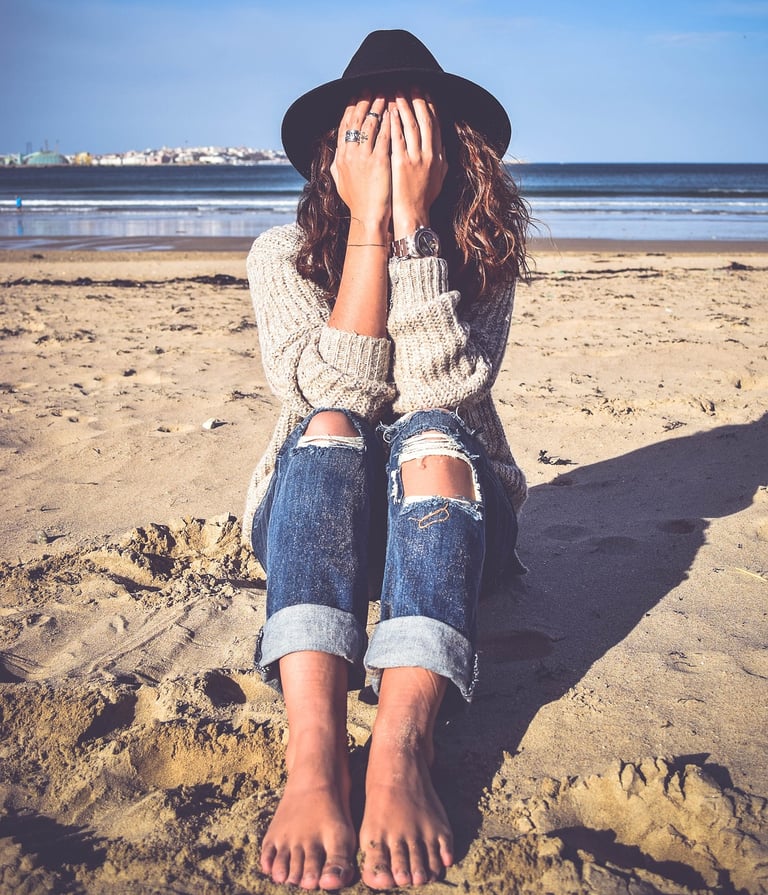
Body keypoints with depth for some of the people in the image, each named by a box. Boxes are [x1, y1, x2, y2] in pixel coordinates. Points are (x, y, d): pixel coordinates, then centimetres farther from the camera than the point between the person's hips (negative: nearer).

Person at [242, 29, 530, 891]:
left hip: (447, 515, 0)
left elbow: (443, 387, -23)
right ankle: (313, 756, -49)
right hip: (314, 525, 0)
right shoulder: (284, 254, -5)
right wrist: (368, 226, -23)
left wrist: (412, 222, -24)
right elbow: (331, 396, -21)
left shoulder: (481, 258, -5)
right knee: (327, 428, -32)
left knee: (429, 433, -32)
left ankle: (400, 754, -48)